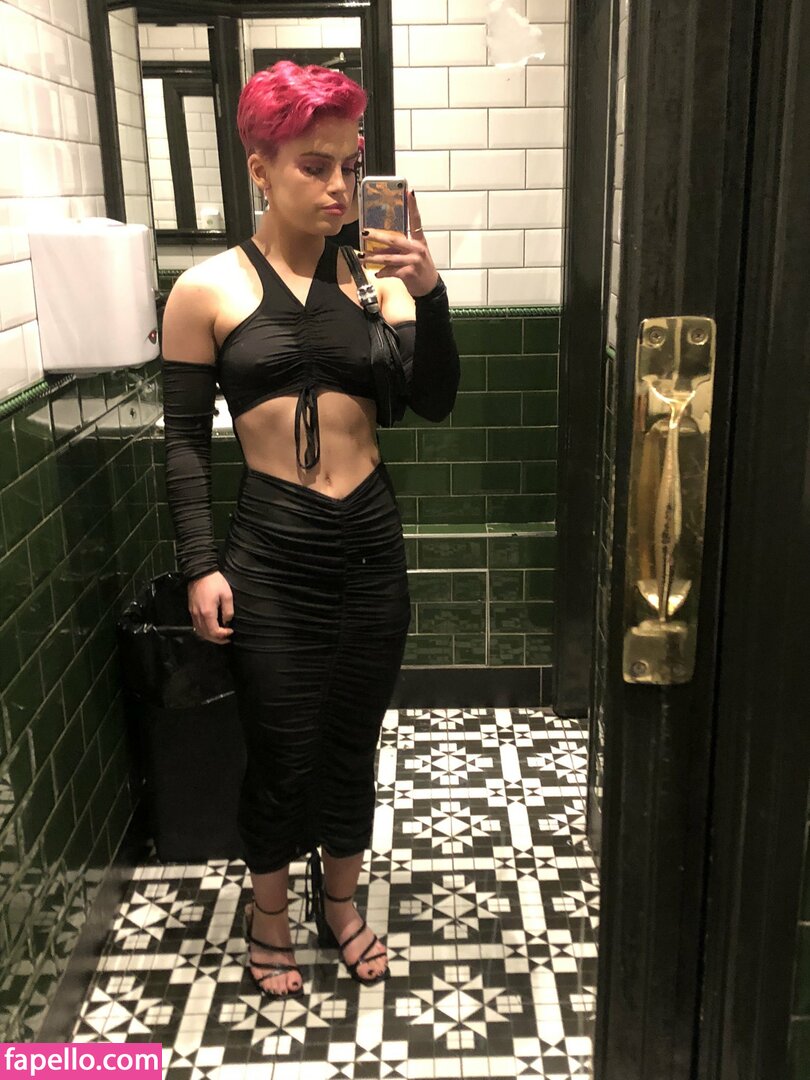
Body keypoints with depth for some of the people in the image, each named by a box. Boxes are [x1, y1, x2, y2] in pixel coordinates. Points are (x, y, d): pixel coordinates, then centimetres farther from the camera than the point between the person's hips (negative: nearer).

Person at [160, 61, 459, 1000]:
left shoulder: (374, 277, 3)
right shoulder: (208, 290, -3)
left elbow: (434, 401, -5)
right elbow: (185, 439, -1)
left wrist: (428, 296, -19)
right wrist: (200, 563, -7)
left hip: (370, 545, 3)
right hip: (270, 553, -2)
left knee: (353, 741, 16)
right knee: (281, 753, 9)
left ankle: (339, 902, 41)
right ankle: (269, 914, 37)